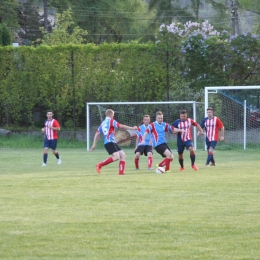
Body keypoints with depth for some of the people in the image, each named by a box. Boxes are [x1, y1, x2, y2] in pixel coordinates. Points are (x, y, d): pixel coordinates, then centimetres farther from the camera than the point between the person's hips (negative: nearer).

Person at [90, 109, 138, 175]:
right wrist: (132, 128, 4)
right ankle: (99, 165, -17)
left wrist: (94, 144, 21)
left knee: (123, 155, 4)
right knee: (116, 157, -24)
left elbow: (97, 134, 20)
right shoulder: (111, 121, -2)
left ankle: (121, 172, -6)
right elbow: (121, 126, -5)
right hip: (109, 142, -9)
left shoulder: (103, 123, 21)